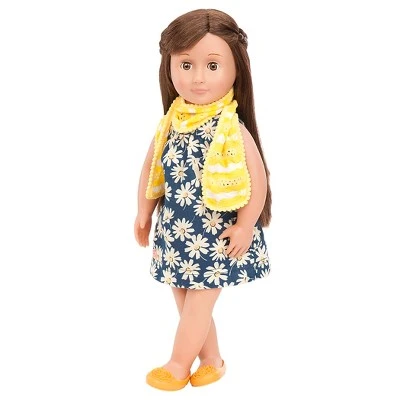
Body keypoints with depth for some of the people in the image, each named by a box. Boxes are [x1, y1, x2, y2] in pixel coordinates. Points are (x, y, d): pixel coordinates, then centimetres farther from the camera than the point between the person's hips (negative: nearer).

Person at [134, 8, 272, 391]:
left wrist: (244, 226, -15)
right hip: (177, 230, 6)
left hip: (215, 235, -6)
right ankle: (212, 360, 34)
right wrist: (144, 213, 11)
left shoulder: (232, 129, -19)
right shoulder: (171, 122, -2)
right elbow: (151, 167, 9)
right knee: (185, 300, 15)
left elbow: (258, 180, -17)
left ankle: (178, 365, 25)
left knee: (198, 303, 5)